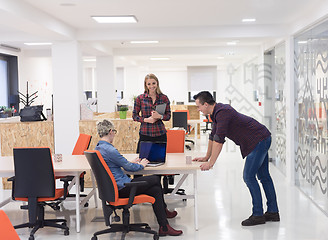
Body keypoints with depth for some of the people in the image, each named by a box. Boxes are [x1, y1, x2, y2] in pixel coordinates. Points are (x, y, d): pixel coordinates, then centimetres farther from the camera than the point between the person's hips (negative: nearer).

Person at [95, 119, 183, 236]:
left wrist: (130, 162, 22)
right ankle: (164, 210, 20)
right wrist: (141, 165, 4)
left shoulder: (98, 148, 10)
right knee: (156, 179, 1)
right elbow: (128, 167, -15)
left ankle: (164, 227, 12)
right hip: (122, 188, -10)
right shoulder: (109, 150, -22)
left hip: (113, 187, 10)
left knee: (156, 190, 7)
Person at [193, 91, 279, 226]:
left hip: (258, 141, -10)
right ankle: (273, 212, 21)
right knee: (263, 176, 14)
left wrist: (210, 163, -21)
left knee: (248, 176, -8)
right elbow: (213, 136, 19)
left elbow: (219, 140, -25)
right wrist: (206, 158, 21)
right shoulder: (217, 111, 11)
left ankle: (258, 215, -2)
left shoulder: (222, 112, -22)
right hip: (263, 139, 10)